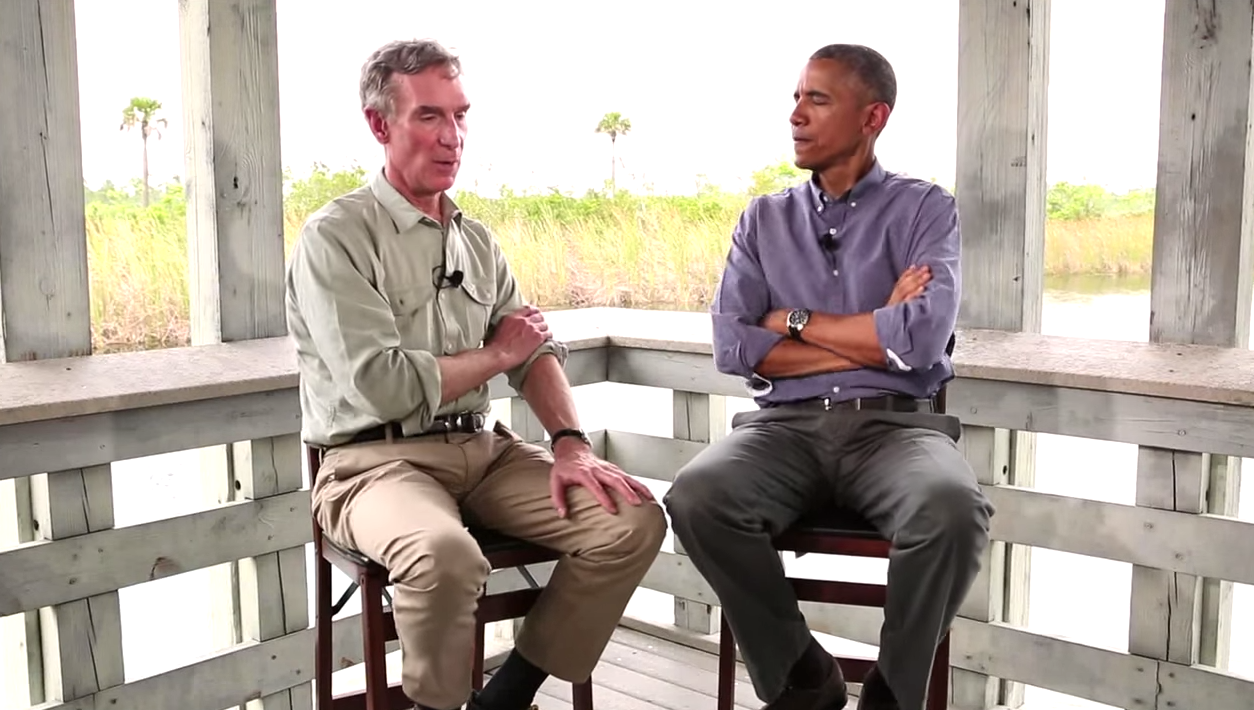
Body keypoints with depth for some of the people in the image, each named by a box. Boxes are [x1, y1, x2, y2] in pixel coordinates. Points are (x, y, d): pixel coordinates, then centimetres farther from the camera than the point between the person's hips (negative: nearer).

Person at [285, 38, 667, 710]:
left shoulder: (476, 240, 15)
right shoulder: (335, 237, -8)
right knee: (445, 554, -38)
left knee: (635, 521, -11)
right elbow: (381, 386, -18)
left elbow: (536, 349, 9)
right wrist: (495, 354, -4)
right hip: (377, 460, -6)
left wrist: (569, 442, -10)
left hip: (482, 450, 7)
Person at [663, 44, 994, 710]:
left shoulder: (925, 209, 6)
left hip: (895, 424, -1)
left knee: (952, 508, -34)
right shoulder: (763, 218, 14)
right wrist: (876, 337, -4)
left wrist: (795, 320, -1)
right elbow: (733, 346, -1)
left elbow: (922, 338, -11)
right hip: (786, 425, 2)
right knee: (695, 498, -29)